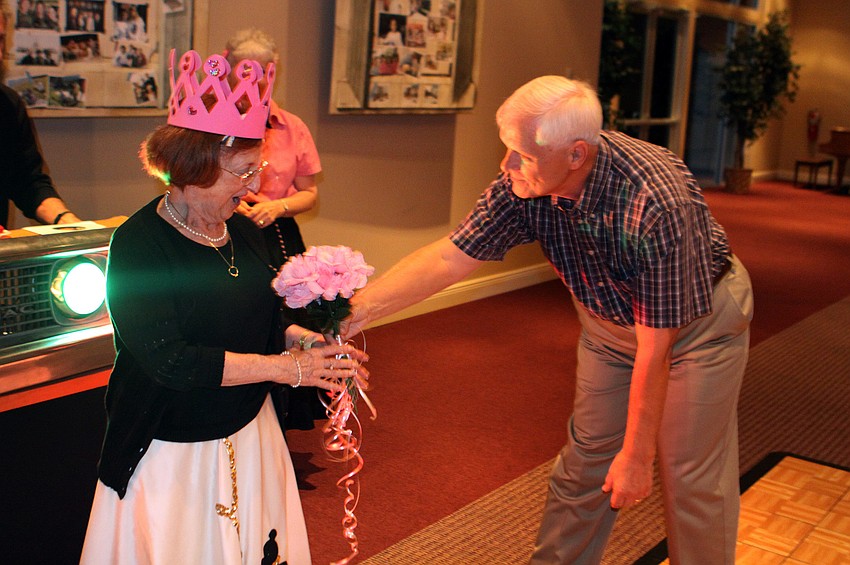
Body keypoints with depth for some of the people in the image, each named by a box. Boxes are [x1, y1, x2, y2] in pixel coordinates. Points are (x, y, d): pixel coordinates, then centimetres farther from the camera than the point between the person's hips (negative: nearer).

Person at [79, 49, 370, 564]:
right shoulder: (138, 244, -19)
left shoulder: (243, 231, 1)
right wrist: (290, 368, -25)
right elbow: (169, 360, -26)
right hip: (174, 450, -6)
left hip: (252, 433, 6)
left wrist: (307, 342, -11)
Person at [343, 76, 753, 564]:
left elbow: (655, 348, -31)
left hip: (701, 319, -4)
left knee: (691, 479, 1)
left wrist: (637, 455, -22)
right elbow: (450, 257, -18)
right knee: (584, 461, 10)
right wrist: (357, 309, -27)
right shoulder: (525, 186, -24)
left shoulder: (659, 204, -39)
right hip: (609, 319, 5)